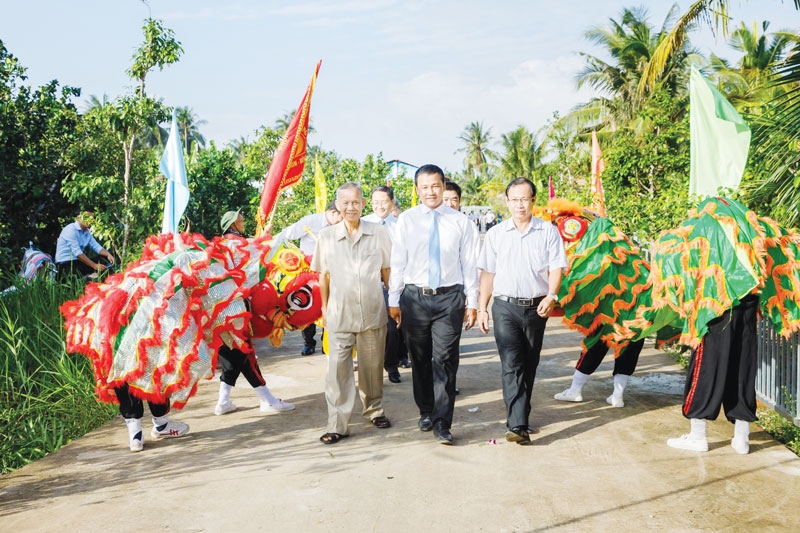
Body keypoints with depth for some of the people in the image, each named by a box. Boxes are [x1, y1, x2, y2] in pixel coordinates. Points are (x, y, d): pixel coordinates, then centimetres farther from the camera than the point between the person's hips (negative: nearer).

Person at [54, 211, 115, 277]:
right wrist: (94, 265, -27)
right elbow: (77, 252, -23)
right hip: (65, 264, -9)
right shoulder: (71, 230, -15)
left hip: (77, 262, 9)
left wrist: (108, 254, -13)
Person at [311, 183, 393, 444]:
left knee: (372, 366, 11)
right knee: (338, 369, -4)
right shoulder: (327, 236, 3)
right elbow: (324, 275, 12)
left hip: (373, 312, 0)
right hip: (339, 314, 0)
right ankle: (337, 425, 1)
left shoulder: (378, 233, 1)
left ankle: (375, 410, 31)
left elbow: (387, 271, 9)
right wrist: (324, 308, 13)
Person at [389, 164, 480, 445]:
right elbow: (397, 263, 5)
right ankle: (426, 412, 30)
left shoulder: (460, 222, 3)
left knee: (444, 360, -4)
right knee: (420, 359, 11)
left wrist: (472, 302, 3)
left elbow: (469, 264, 5)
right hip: (415, 297, 1)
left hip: (449, 297, -1)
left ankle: (442, 423, 3)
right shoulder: (406, 220, 4)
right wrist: (394, 300, 3)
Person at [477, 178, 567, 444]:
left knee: (529, 366, 9)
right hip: (505, 307, -1)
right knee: (511, 365, -13)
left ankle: (520, 418, 24)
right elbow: (488, 273, 10)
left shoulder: (548, 232, 5)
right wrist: (482, 308, 6)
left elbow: (556, 267, 0)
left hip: (536, 307, 1)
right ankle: (518, 425, -18)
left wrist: (551, 295, -17)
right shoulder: (495, 234, 9)